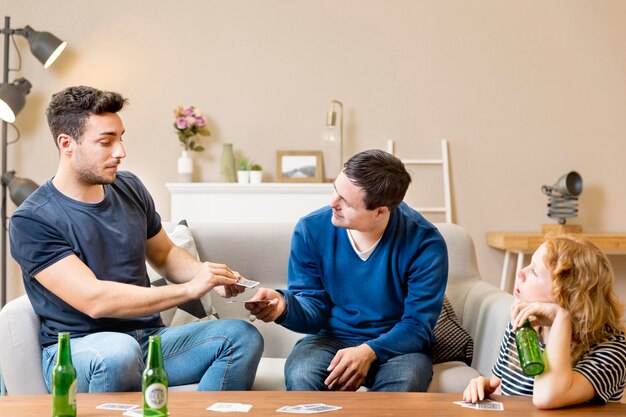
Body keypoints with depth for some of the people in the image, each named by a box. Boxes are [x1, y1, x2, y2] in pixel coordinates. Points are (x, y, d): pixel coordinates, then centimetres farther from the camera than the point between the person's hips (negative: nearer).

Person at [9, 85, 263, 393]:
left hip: (149, 339, 6)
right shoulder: (31, 221, -12)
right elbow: (93, 300, -21)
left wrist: (210, 277, 3)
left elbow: (165, 255, 25)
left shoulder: (129, 189, 10)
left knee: (243, 336, -17)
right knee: (118, 350, -40)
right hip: (76, 351, -6)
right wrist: (189, 289, -24)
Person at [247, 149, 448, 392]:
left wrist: (369, 352, -30)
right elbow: (314, 308, -1)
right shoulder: (311, 229, -7)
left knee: (405, 383, -37)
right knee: (300, 377, -33)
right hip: (332, 338, 2)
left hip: (396, 344, -1)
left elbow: (418, 325, -12)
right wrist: (285, 306, -25)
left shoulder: (424, 242, -14)